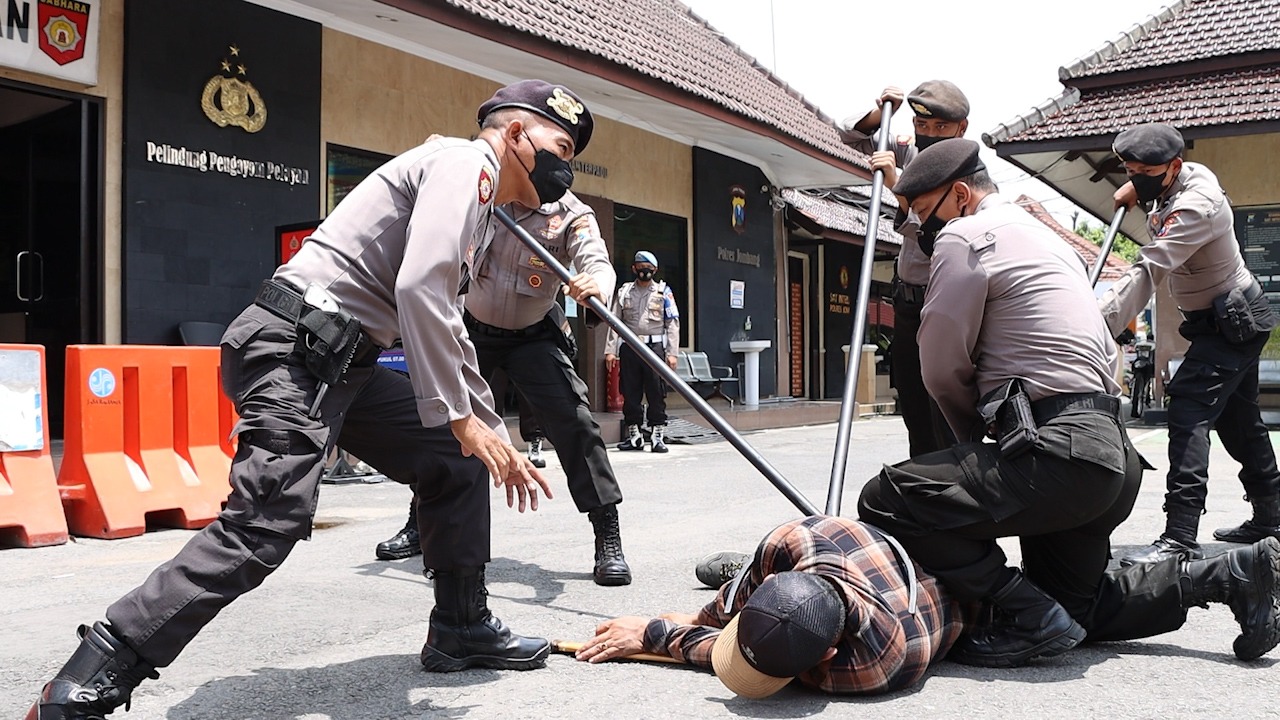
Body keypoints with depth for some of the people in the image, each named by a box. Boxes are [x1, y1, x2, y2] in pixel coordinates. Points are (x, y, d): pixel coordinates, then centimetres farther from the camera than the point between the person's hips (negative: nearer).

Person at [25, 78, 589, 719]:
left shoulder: (480, 215, 24)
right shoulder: (465, 161, -7)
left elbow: (446, 336, 27)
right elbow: (419, 289, -22)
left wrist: (498, 443, 24)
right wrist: (460, 417, -17)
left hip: (346, 365, 10)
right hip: (293, 352, -10)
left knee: (458, 462, 11)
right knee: (268, 523, -20)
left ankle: (460, 630, 23)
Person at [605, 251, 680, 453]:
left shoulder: (663, 292, 7)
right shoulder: (624, 291, 12)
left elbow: (673, 324, 2)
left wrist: (672, 353, -6)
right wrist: (610, 350, 0)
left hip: (655, 346, -2)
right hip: (629, 347, 2)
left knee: (656, 392, -5)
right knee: (630, 392, 5)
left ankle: (657, 434, 0)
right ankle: (633, 434, 15)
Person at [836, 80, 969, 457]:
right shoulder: (910, 152, 5)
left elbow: (935, 234, -30)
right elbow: (851, 134, 16)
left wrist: (896, 183, -36)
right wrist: (880, 111, -2)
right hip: (908, 302, 7)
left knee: (947, 423, -14)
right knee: (915, 419, 13)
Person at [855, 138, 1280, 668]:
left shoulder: (966, 237, -5)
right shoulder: (1044, 236, 25)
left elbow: (942, 368, -5)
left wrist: (974, 436, 13)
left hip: (1058, 455, -10)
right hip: (1110, 452, 11)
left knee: (886, 500, -17)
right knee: (1074, 606, 24)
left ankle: (1024, 620, -12)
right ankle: (1231, 575, 18)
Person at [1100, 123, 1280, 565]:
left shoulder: (1195, 206, -30)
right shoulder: (1185, 176, -1)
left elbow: (1147, 273, -41)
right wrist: (1134, 188, 6)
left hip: (1233, 324, -11)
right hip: (1234, 319, 11)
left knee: (1188, 411, -23)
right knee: (1238, 419, 19)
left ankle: (1180, 540, -30)